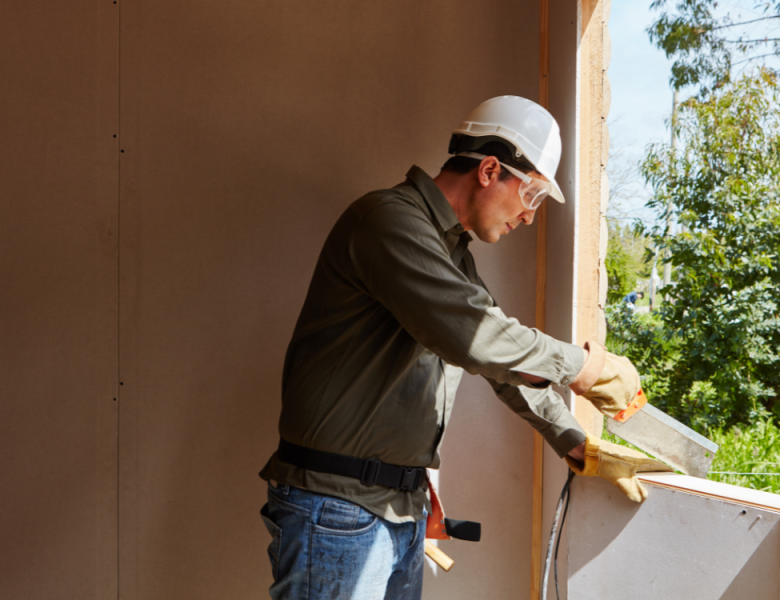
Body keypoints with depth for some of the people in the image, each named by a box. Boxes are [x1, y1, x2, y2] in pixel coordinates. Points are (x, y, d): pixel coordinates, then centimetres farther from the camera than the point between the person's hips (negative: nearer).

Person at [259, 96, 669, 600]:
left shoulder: (454, 251, 17)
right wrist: (583, 365, -14)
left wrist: (583, 449, 16)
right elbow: (472, 336, -26)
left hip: (405, 509, 9)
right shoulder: (389, 220, -16)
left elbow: (508, 360, 21)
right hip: (339, 510, -9)